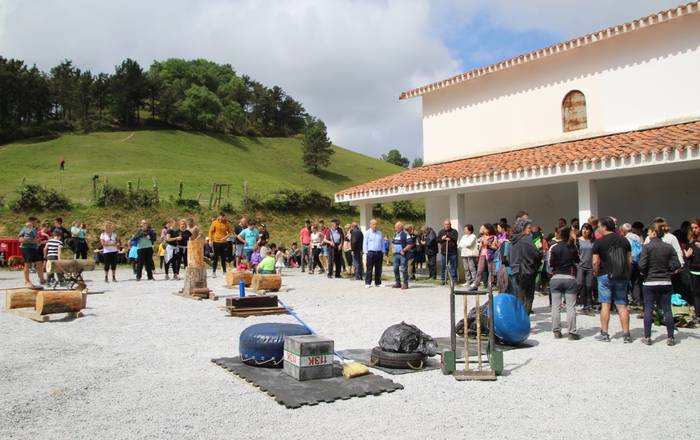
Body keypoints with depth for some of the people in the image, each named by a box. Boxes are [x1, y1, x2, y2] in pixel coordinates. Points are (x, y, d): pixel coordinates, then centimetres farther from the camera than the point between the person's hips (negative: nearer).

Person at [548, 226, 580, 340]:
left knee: (555, 306, 7)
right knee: (571, 307, 2)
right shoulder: (573, 247, 1)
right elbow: (577, 260, 14)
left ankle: (556, 331, 8)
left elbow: (550, 263, -4)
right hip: (570, 278, 1)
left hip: (556, 278, -1)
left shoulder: (554, 247, -5)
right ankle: (572, 332, 0)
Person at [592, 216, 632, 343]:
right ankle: (626, 334, 6)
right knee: (622, 305, 6)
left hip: (605, 275, -3)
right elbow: (629, 260, 9)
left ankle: (604, 334, 4)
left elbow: (595, 262, -9)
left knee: (605, 304, 1)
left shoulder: (599, 241, -6)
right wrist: (627, 274, 19)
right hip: (622, 276, 4)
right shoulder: (624, 240, 7)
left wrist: (596, 273, 8)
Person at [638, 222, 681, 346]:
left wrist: (643, 272, 4)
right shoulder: (669, 247, -1)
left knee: (648, 310, 5)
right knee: (667, 309, 9)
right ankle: (670, 338, 11)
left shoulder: (647, 247, -11)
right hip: (665, 282, 3)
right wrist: (667, 271, 13)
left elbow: (642, 265, -16)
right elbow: (676, 265, -4)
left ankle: (647, 337, 8)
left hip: (649, 282, -3)